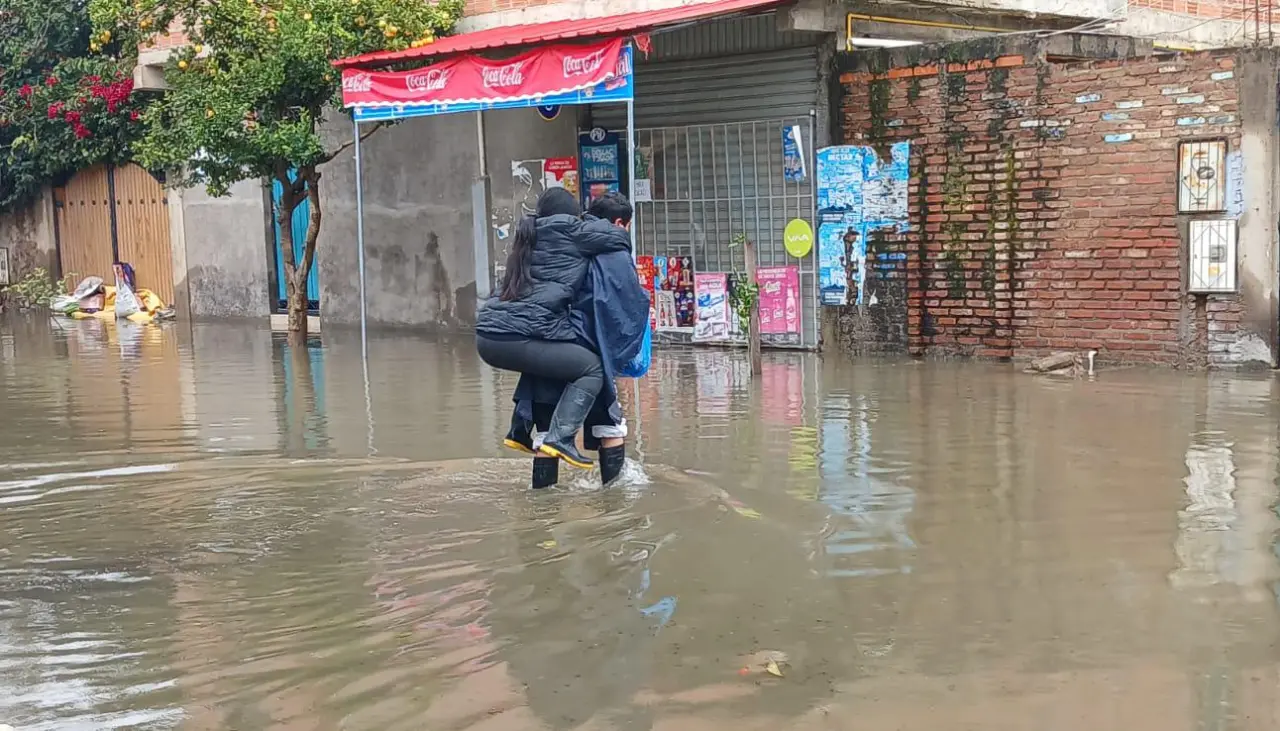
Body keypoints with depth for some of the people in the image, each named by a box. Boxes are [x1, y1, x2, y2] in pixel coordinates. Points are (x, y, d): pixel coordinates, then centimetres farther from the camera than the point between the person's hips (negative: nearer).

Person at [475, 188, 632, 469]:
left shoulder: (528, 236, 24)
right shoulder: (569, 233, 4)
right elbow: (620, 241, 8)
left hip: (487, 336, 8)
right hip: (518, 337, -8)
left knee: (540, 363, 34)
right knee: (592, 368, 0)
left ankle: (519, 430, 31)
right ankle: (560, 437, -14)